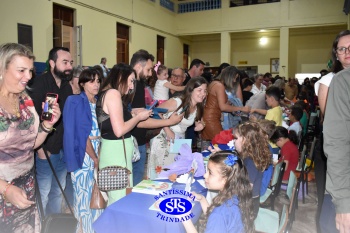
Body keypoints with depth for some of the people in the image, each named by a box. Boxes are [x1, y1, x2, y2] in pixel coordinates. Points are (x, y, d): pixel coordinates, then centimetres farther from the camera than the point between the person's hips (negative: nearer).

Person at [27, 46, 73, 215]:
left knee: (58, 191, 18)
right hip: (45, 150, -6)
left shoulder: (67, 86, 7)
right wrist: (39, 149, -13)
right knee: (43, 193, 5)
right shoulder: (39, 84, -12)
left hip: (63, 149, 6)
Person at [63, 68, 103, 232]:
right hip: (84, 156, -6)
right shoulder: (75, 102, -9)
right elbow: (82, 134, -14)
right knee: (85, 194, 4)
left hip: (97, 153, 6)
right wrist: (95, 159, -11)